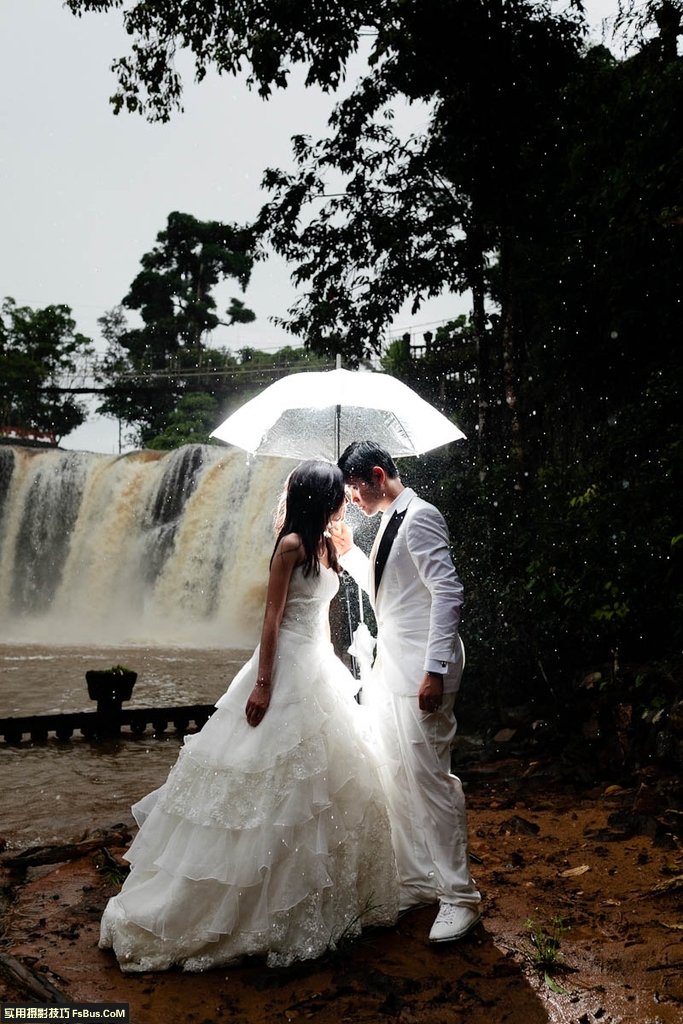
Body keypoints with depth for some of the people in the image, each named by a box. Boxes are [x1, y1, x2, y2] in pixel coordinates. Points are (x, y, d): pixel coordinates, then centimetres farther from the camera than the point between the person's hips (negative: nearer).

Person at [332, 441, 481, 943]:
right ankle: (416, 882, 26)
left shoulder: (420, 516, -12)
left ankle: (459, 896, 7)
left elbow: (448, 593, -20)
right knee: (398, 780, 13)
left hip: (421, 672, -10)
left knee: (430, 778, -6)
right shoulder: (390, 521, 16)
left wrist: (435, 670, -24)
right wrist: (350, 552, 17)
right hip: (391, 671, 10)